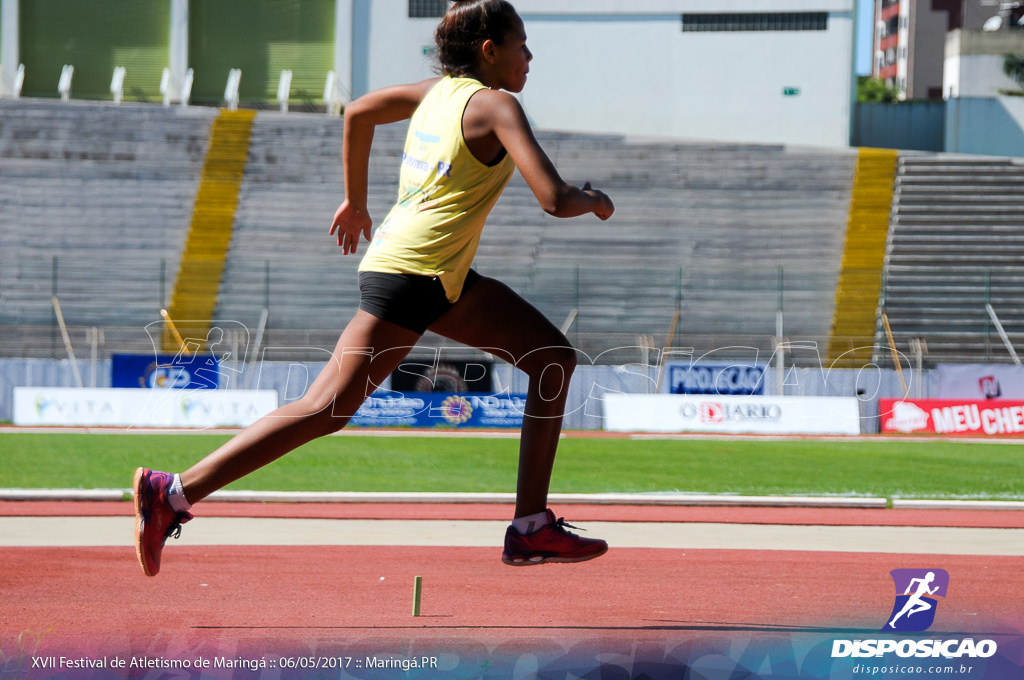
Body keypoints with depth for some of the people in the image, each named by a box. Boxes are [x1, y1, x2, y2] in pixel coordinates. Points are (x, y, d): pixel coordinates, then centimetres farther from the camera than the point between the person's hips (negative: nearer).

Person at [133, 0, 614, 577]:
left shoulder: (440, 91, 14)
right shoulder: (496, 106, -11)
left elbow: (359, 112, 27)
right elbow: (554, 198, -20)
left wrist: (356, 201, 36)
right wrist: (593, 201, 2)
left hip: (446, 280, 10)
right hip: (408, 274, -10)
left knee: (555, 360, 10)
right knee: (327, 409, -12)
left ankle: (532, 527, 7)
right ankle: (176, 494, -12)